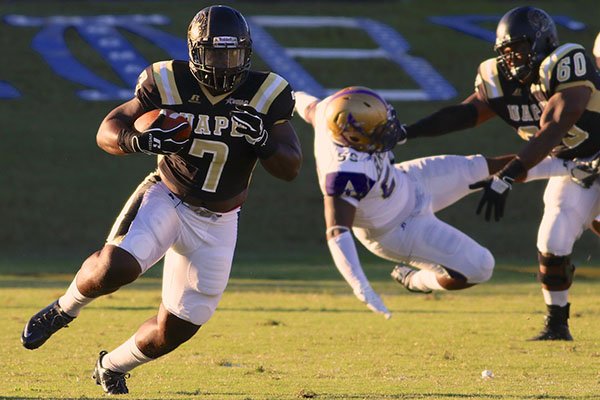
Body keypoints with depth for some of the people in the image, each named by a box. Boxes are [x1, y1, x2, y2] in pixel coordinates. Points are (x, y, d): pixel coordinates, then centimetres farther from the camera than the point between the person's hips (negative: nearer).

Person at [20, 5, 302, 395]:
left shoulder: (266, 96, -11)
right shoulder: (168, 82, -13)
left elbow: (291, 168, -9)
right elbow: (108, 130, -7)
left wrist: (261, 139, -30)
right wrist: (137, 139, -30)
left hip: (215, 224, 2)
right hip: (165, 199, -2)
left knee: (172, 332, 3)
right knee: (116, 267, -32)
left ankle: (113, 366, 34)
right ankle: (65, 308, 1)